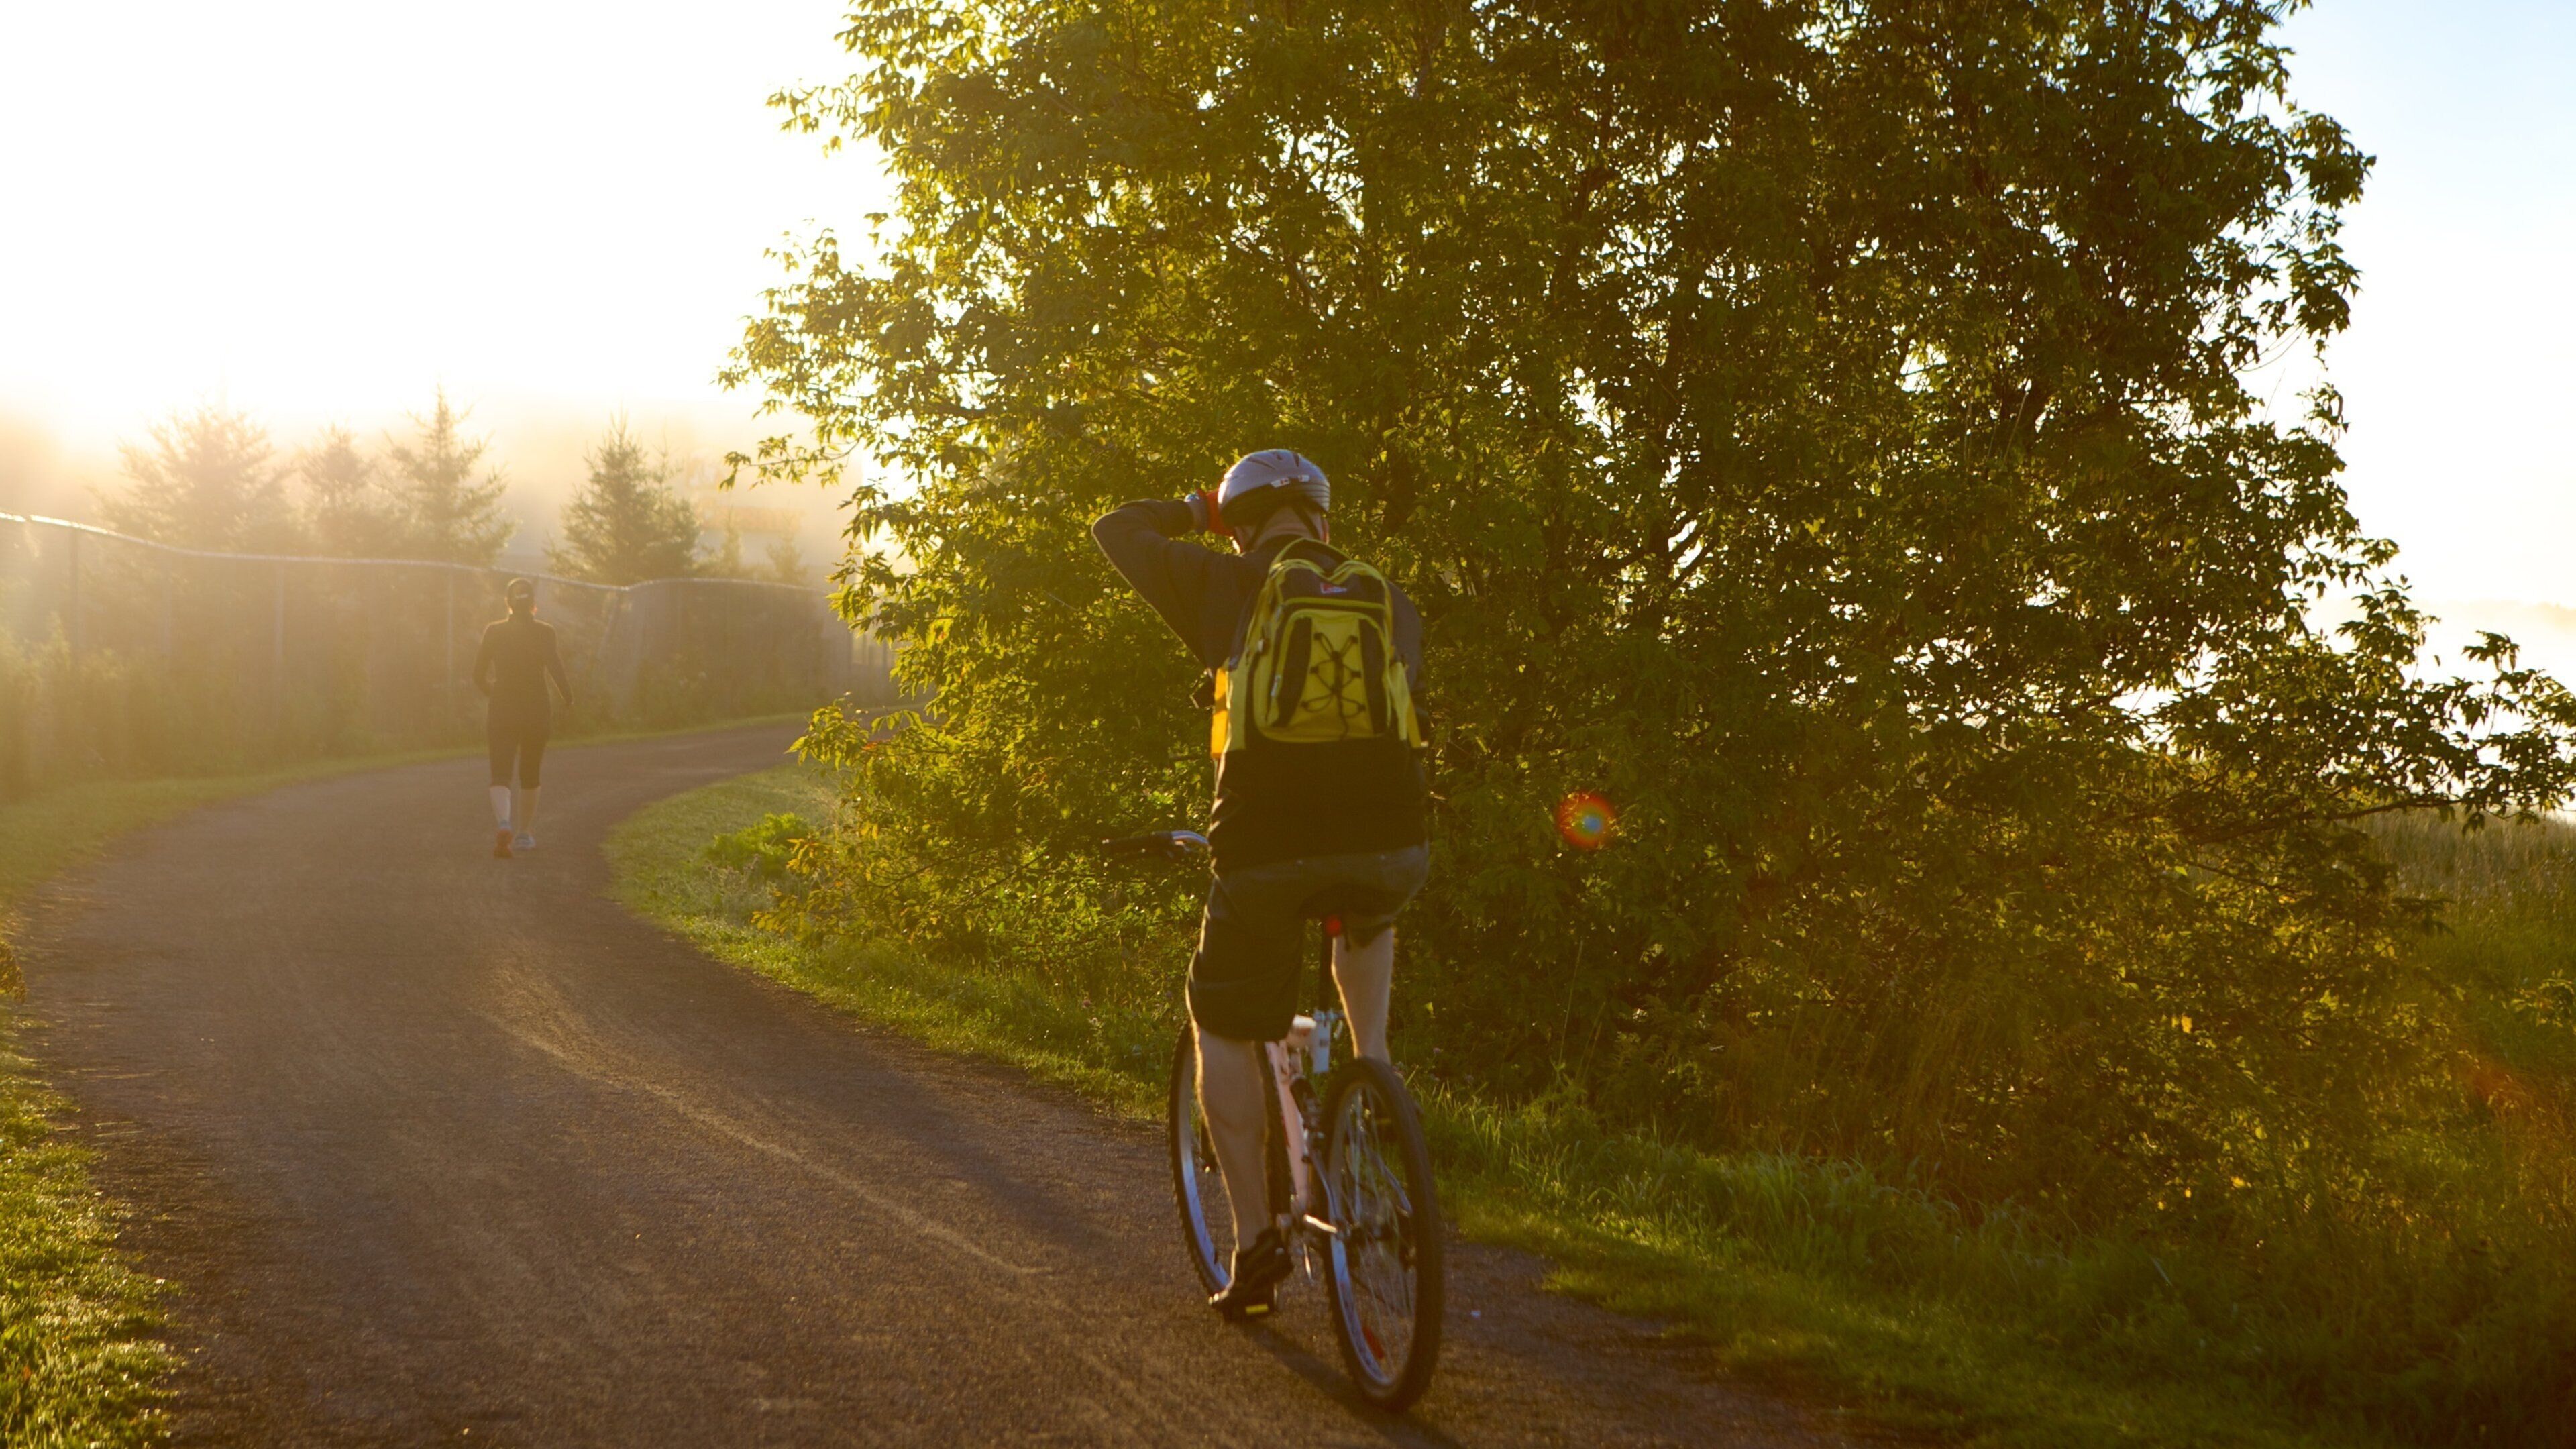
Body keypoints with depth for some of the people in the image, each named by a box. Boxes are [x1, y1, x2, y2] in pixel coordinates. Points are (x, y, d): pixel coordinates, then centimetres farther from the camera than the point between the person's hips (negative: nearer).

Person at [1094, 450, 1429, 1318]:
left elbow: (1115, 531, 22)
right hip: (1389, 850, 3)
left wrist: (1195, 510, 39)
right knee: (1367, 919, 40)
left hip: (1267, 846, -2)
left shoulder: (1227, 587, 9)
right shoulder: (1392, 604, 17)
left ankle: (1254, 1239, 14)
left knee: (1224, 1029, 18)